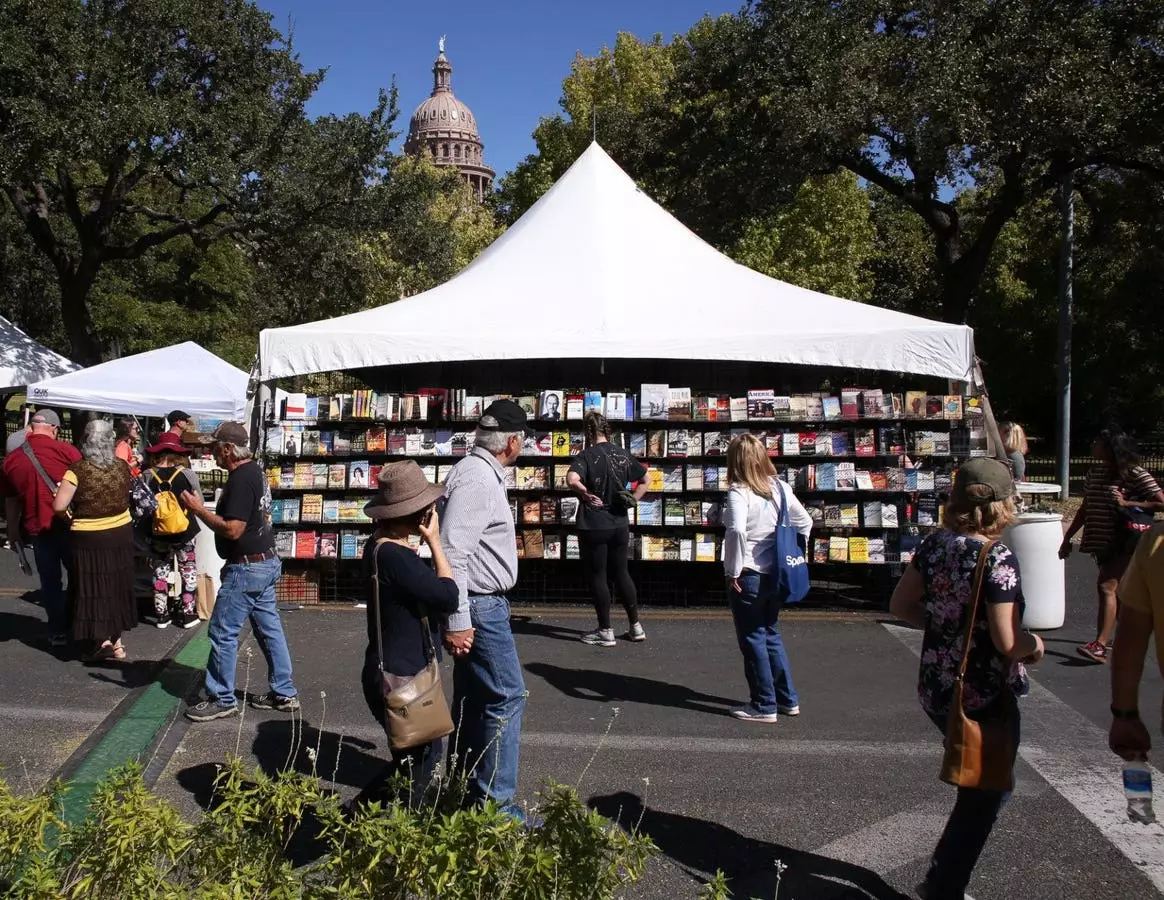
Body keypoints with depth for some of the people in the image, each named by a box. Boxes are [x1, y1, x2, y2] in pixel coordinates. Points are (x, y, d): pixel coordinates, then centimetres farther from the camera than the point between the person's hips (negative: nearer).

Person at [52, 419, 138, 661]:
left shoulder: (78, 469, -16)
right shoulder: (122, 467, -2)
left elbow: (59, 506, -19)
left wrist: (69, 517, -1)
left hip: (89, 539, -4)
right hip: (121, 534, 4)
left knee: (94, 588, 5)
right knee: (116, 586, 16)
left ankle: (103, 640, -1)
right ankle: (116, 639, 25)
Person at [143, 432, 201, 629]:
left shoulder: (148, 475, -7)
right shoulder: (186, 474, -11)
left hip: (157, 533, 2)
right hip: (183, 532, -1)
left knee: (160, 572, 16)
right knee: (187, 571, 13)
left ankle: (162, 615, 21)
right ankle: (188, 614, 17)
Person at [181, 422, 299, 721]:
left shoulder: (241, 479, -21)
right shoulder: (255, 472, 11)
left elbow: (232, 529, -25)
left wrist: (198, 509, -17)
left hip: (246, 568, -10)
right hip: (265, 562, 10)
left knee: (222, 633, 0)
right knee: (270, 629, 14)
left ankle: (222, 700, 10)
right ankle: (284, 693, 20)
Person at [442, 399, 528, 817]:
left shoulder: (482, 473, 13)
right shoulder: (477, 478, -20)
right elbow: (453, 553, -25)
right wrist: (456, 622, -25)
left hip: (483, 604, 11)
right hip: (480, 606, -11)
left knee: (472, 699, 18)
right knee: (507, 698, -7)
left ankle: (464, 788, 29)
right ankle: (495, 802, -1)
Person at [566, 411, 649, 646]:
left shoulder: (587, 455, -13)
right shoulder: (623, 455, 5)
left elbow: (572, 479, -31)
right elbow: (645, 480, 15)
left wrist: (586, 494, -16)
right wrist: (632, 500, 10)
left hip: (593, 527, -5)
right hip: (620, 524, 5)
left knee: (598, 576, 6)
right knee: (621, 573, 16)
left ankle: (605, 632, 12)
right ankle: (636, 626, 22)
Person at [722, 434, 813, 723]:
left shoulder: (738, 492, -16)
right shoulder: (780, 487, 5)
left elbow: (736, 531, -30)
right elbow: (804, 522, 11)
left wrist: (732, 571, -20)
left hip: (748, 576, -7)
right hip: (776, 574, 7)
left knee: (753, 640, 5)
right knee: (771, 634, 21)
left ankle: (764, 706, 13)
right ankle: (788, 699, 28)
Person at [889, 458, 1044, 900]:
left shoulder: (935, 544, -2)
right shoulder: (999, 559, -22)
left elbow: (900, 605, 5)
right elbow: (1007, 643, -25)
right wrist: (1034, 643, -5)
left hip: (935, 692, 7)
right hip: (984, 698, -7)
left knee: (978, 785, 27)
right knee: (986, 796, 14)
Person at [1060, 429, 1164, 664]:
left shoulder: (1135, 474, -11)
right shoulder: (1095, 472, 10)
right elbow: (1086, 508, 17)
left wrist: (1127, 503, -19)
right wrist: (1068, 537, 15)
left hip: (1124, 542, -7)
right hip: (1102, 541, 7)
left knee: (1106, 586, -17)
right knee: (1116, 590, 15)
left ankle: (1099, 645, -21)